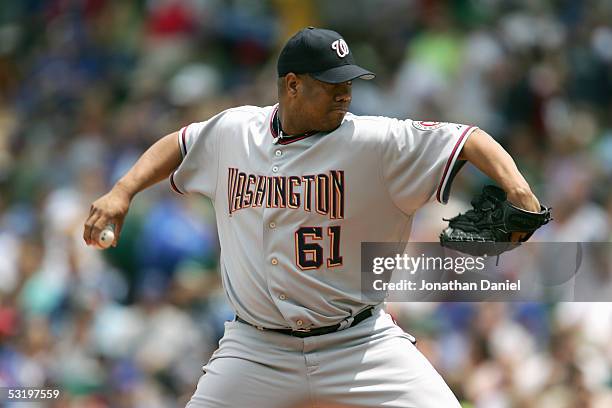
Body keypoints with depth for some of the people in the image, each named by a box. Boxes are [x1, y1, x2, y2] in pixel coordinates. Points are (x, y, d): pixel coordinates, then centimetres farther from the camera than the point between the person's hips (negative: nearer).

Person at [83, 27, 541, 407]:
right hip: (255, 351, 2)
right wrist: (122, 192, 9)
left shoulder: (375, 141, -11)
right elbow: (180, 145, 22)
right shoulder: (231, 132, 2)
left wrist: (515, 186, -34)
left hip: (358, 343, -2)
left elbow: (468, 140, -17)